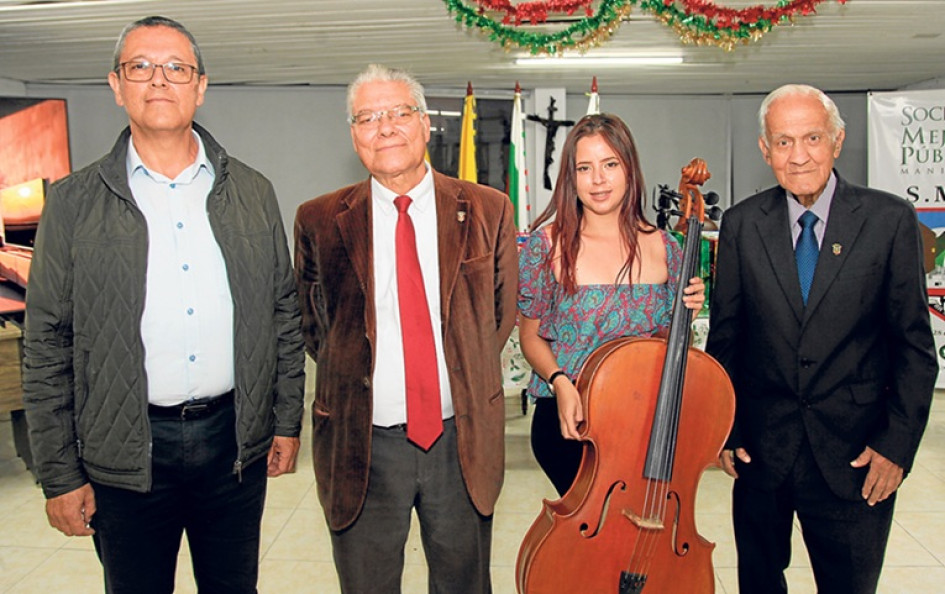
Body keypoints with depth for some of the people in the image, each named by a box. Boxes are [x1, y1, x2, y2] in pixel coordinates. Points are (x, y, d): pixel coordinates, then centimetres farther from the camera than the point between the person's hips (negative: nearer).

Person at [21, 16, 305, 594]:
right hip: (127, 454, -1)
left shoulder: (253, 193, 3)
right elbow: (46, 347, -2)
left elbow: (285, 314, 8)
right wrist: (60, 476, -3)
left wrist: (287, 421, 7)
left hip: (237, 440, 2)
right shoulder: (73, 202, -3)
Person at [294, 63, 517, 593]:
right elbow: (312, 326, 9)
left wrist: (467, 378, 4)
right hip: (361, 445, 0)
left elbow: (503, 312, 9)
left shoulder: (487, 210, -1)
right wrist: (348, 380, 2)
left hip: (462, 438, 1)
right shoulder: (320, 222, -3)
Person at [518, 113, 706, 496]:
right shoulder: (546, 244, -6)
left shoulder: (664, 249, 1)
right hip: (566, 421, -2)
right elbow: (530, 336, 1)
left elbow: (667, 341, 12)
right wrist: (559, 380, -16)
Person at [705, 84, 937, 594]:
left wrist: (897, 442, -7)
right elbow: (724, 335, 3)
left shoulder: (890, 220, -5)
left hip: (854, 452, -1)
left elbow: (914, 344, -3)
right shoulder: (742, 224, -1)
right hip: (760, 447, 2)